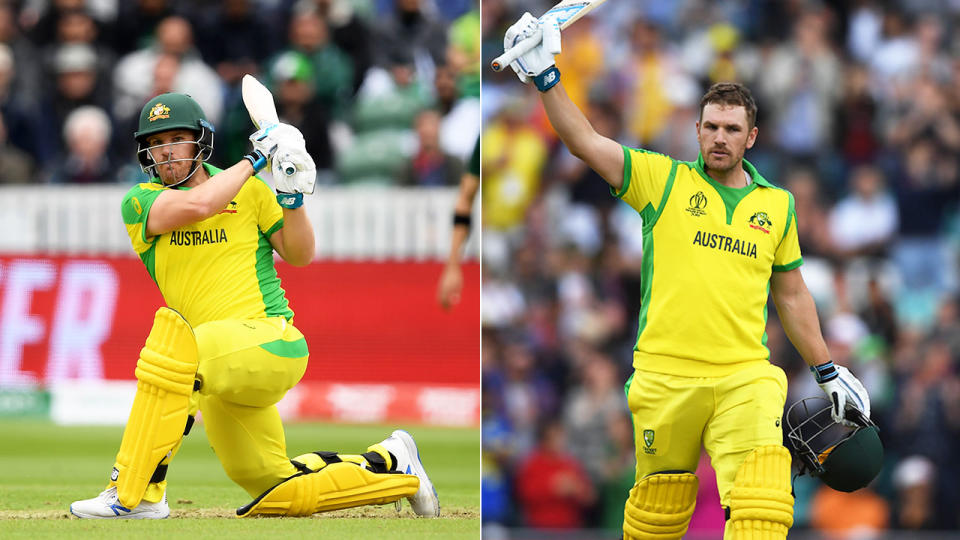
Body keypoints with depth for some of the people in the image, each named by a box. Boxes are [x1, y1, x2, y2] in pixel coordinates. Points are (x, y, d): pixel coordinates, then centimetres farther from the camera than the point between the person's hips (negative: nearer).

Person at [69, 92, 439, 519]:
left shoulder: (248, 190, 6)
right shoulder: (140, 202, 5)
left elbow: (299, 256, 7)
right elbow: (197, 205, -14)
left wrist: (293, 198, -8)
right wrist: (253, 160, -6)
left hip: (272, 340, -5)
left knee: (173, 330, -34)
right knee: (275, 493, 11)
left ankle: (134, 494, -35)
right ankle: (391, 467, 34)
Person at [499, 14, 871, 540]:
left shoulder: (777, 205, 13)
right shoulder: (663, 180, 7)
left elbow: (791, 295, 23)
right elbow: (586, 143, -1)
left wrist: (828, 372, 23)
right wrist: (545, 77, -11)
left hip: (745, 378, 1)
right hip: (665, 375, -1)